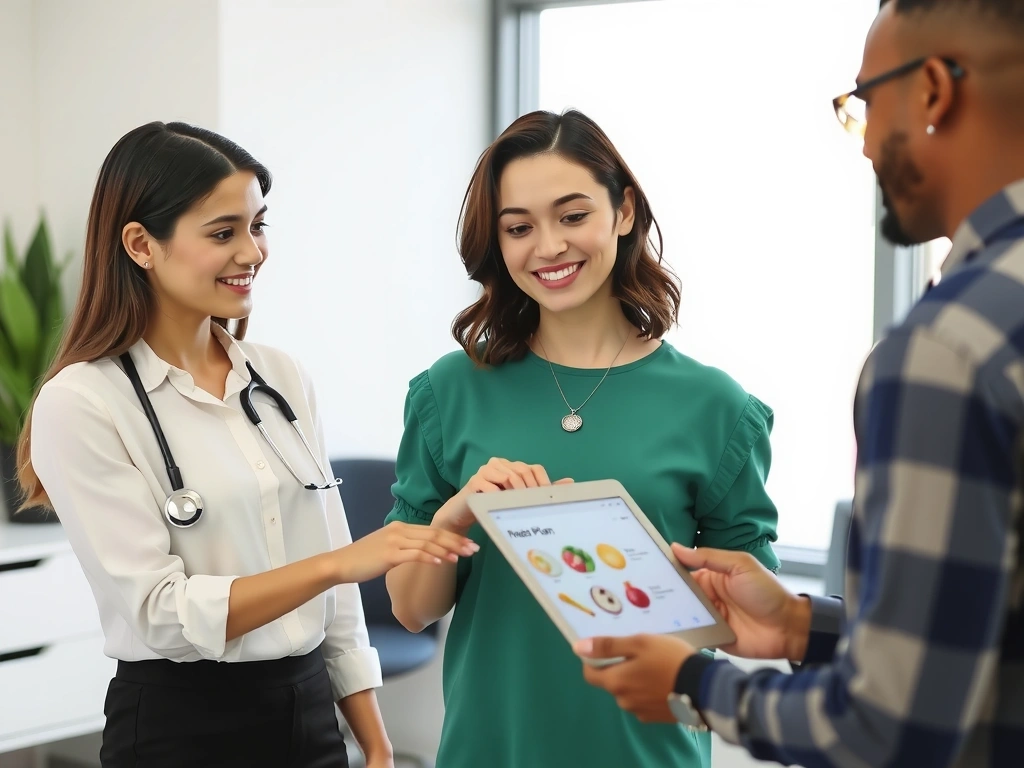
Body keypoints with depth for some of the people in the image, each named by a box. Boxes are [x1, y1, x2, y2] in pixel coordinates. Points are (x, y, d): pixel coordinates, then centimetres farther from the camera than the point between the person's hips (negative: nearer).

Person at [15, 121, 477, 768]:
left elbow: (334, 587, 8)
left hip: (312, 715, 5)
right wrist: (342, 563, -24)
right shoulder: (81, 405, -12)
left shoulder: (283, 379, 4)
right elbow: (158, 612, -18)